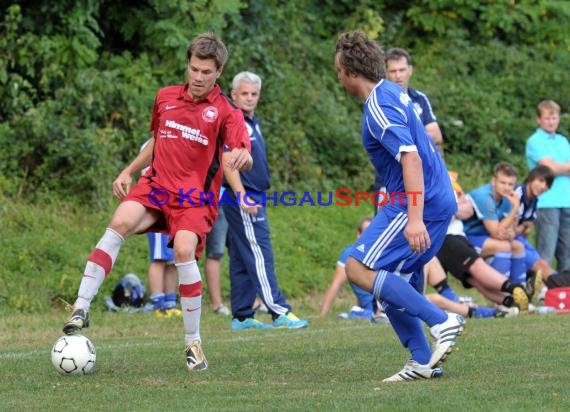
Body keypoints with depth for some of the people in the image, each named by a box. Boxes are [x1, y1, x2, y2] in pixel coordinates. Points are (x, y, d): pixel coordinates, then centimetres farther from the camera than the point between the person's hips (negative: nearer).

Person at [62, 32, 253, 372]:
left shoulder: (226, 112, -2)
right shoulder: (166, 97, 11)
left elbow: (245, 159, -15)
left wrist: (241, 156, -39)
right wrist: (128, 171, 21)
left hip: (196, 198, -3)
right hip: (156, 185, 3)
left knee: (184, 250, -26)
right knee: (121, 222, -27)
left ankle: (193, 342, -10)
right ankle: (81, 308, -29)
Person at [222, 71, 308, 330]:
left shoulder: (252, 123, 17)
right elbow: (228, 162, -20)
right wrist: (241, 196, -26)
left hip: (253, 200, 10)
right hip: (242, 201, -10)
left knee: (243, 260, 10)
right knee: (260, 255, -12)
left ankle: (242, 316, 12)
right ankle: (279, 312, -15)